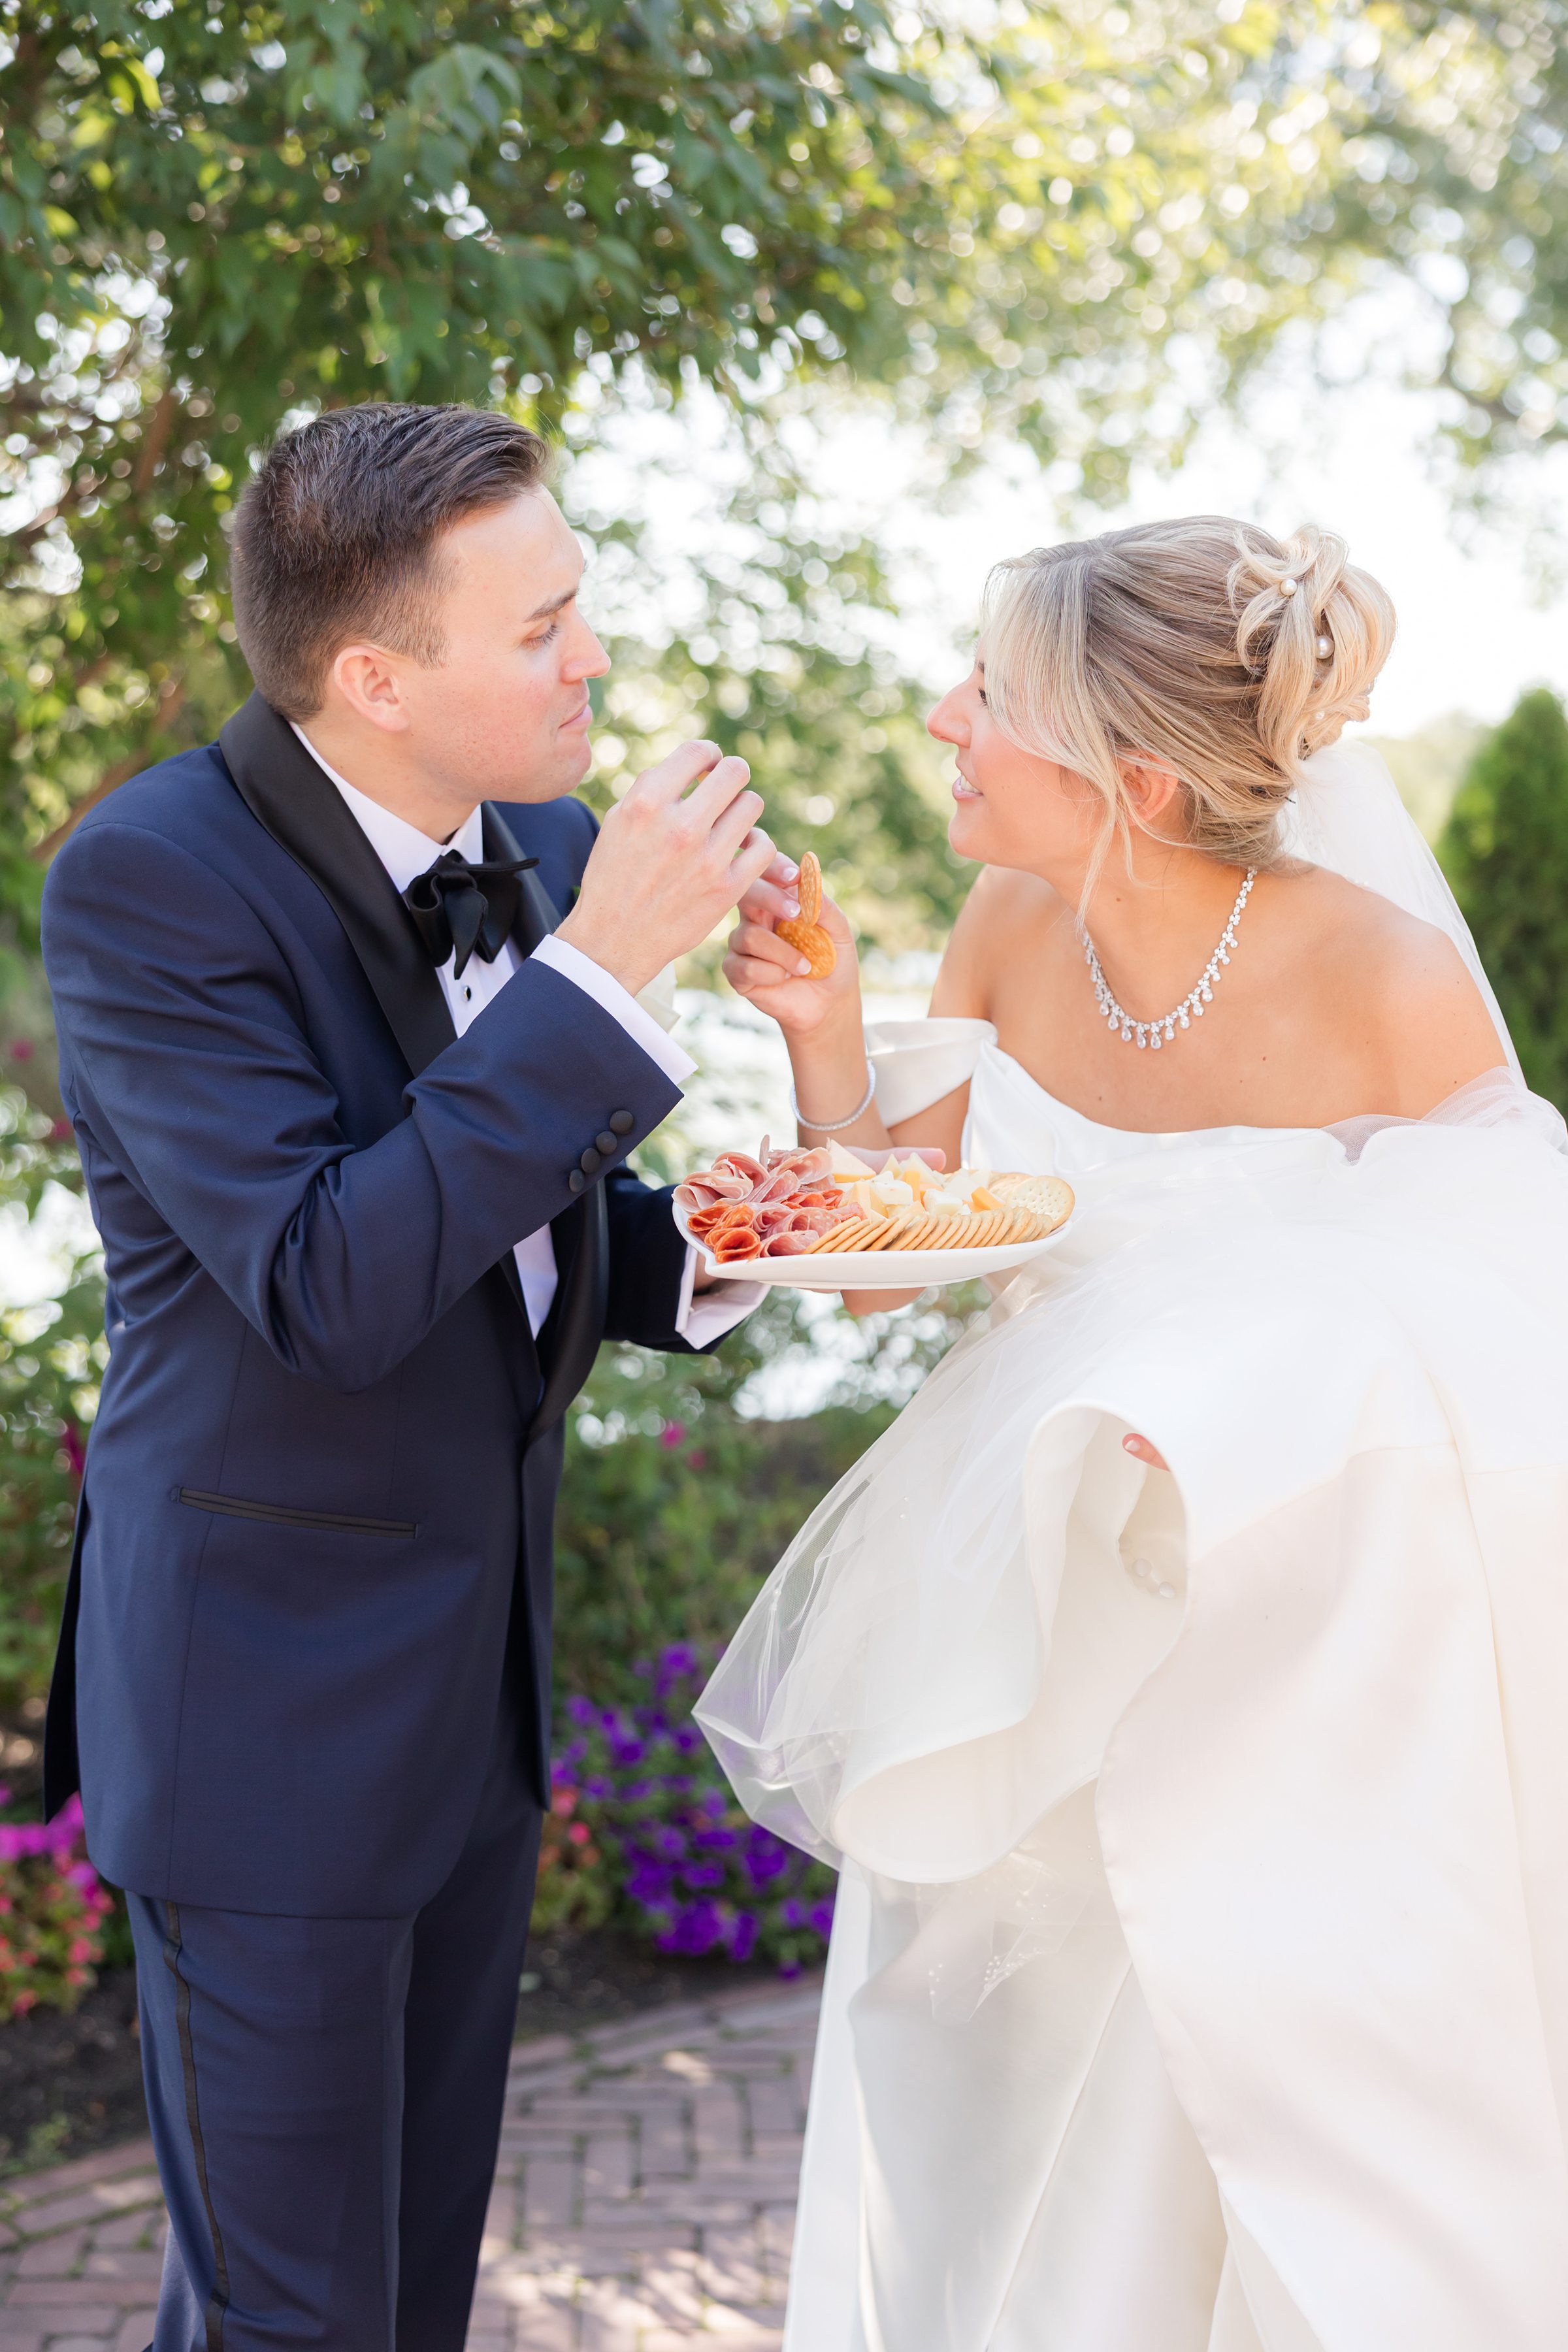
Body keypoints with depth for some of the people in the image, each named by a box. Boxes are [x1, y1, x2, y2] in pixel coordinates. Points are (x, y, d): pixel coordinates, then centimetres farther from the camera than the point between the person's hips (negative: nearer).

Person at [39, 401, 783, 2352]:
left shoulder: (548, 854, 2)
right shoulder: (147, 879, -19)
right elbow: (331, 1291, -29)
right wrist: (605, 965, -29)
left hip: (475, 1681, 7)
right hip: (269, 1709, -7)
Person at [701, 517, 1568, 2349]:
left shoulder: (1384, 983, -22)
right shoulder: (1016, 928, -9)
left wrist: (1220, 1381, -25)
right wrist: (824, 1033, -16)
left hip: (1283, 1634, -4)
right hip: (1024, 1614, 4)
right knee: (977, 2127, 16)